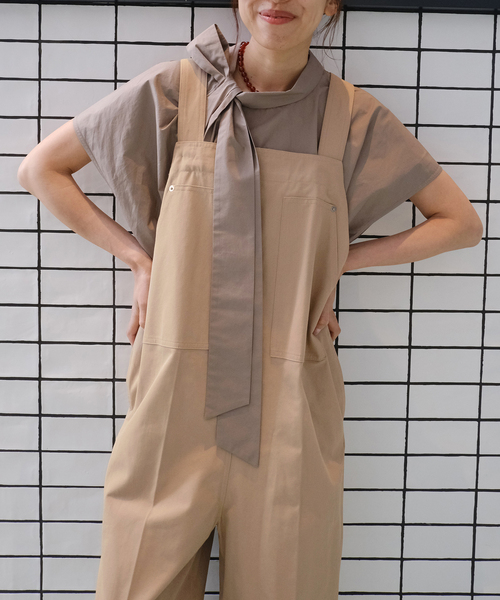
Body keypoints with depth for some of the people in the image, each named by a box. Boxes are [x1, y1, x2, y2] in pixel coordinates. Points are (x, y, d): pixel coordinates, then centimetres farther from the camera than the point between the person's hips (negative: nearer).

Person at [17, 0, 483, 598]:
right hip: (174, 401, 0)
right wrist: (138, 257, 0)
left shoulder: (354, 116, 1)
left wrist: (338, 260, -1)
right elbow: (39, 168, 10)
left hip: (290, 414, 1)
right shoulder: (174, 89, 0)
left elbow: (462, 222, 10)